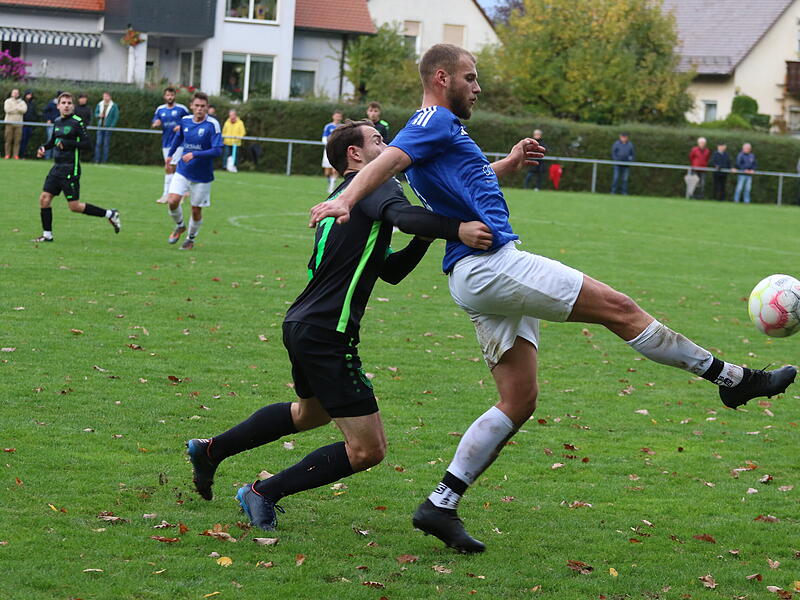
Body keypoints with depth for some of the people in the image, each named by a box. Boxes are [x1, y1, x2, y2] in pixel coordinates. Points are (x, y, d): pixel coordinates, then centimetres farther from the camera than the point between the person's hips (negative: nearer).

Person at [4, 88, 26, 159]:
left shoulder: (22, 102, 14)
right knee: (8, 139, -5)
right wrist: (18, 109, -4)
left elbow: (24, 110, -4)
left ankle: (16, 154, -5)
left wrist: (14, 108, -10)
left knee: (17, 140, -5)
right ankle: (7, 154, -2)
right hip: (9, 123, -1)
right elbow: (7, 110, -7)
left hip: (18, 123, 1)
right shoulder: (8, 101, 10)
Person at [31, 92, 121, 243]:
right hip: (57, 168, 7)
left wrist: (67, 144, -21)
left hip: (70, 170, -7)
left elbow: (88, 144, -15)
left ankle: (109, 214, 8)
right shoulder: (57, 122, 12)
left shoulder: (77, 123, -10)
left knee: (75, 206, -6)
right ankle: (47, 235, 10)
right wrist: (44, 147, 10)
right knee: (44, 198, 1)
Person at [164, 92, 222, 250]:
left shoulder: (212, 124, -16)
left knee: (196, 210, 5)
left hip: (202, 176, -3)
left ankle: (191, 239, 30)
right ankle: (179, 226, 16)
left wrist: (194, 155, -29)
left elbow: (217, 150, -22)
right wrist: (170, 154, 29)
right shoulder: (185, 121, -1)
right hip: (183, 171, 3)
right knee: (172, 201, -14)